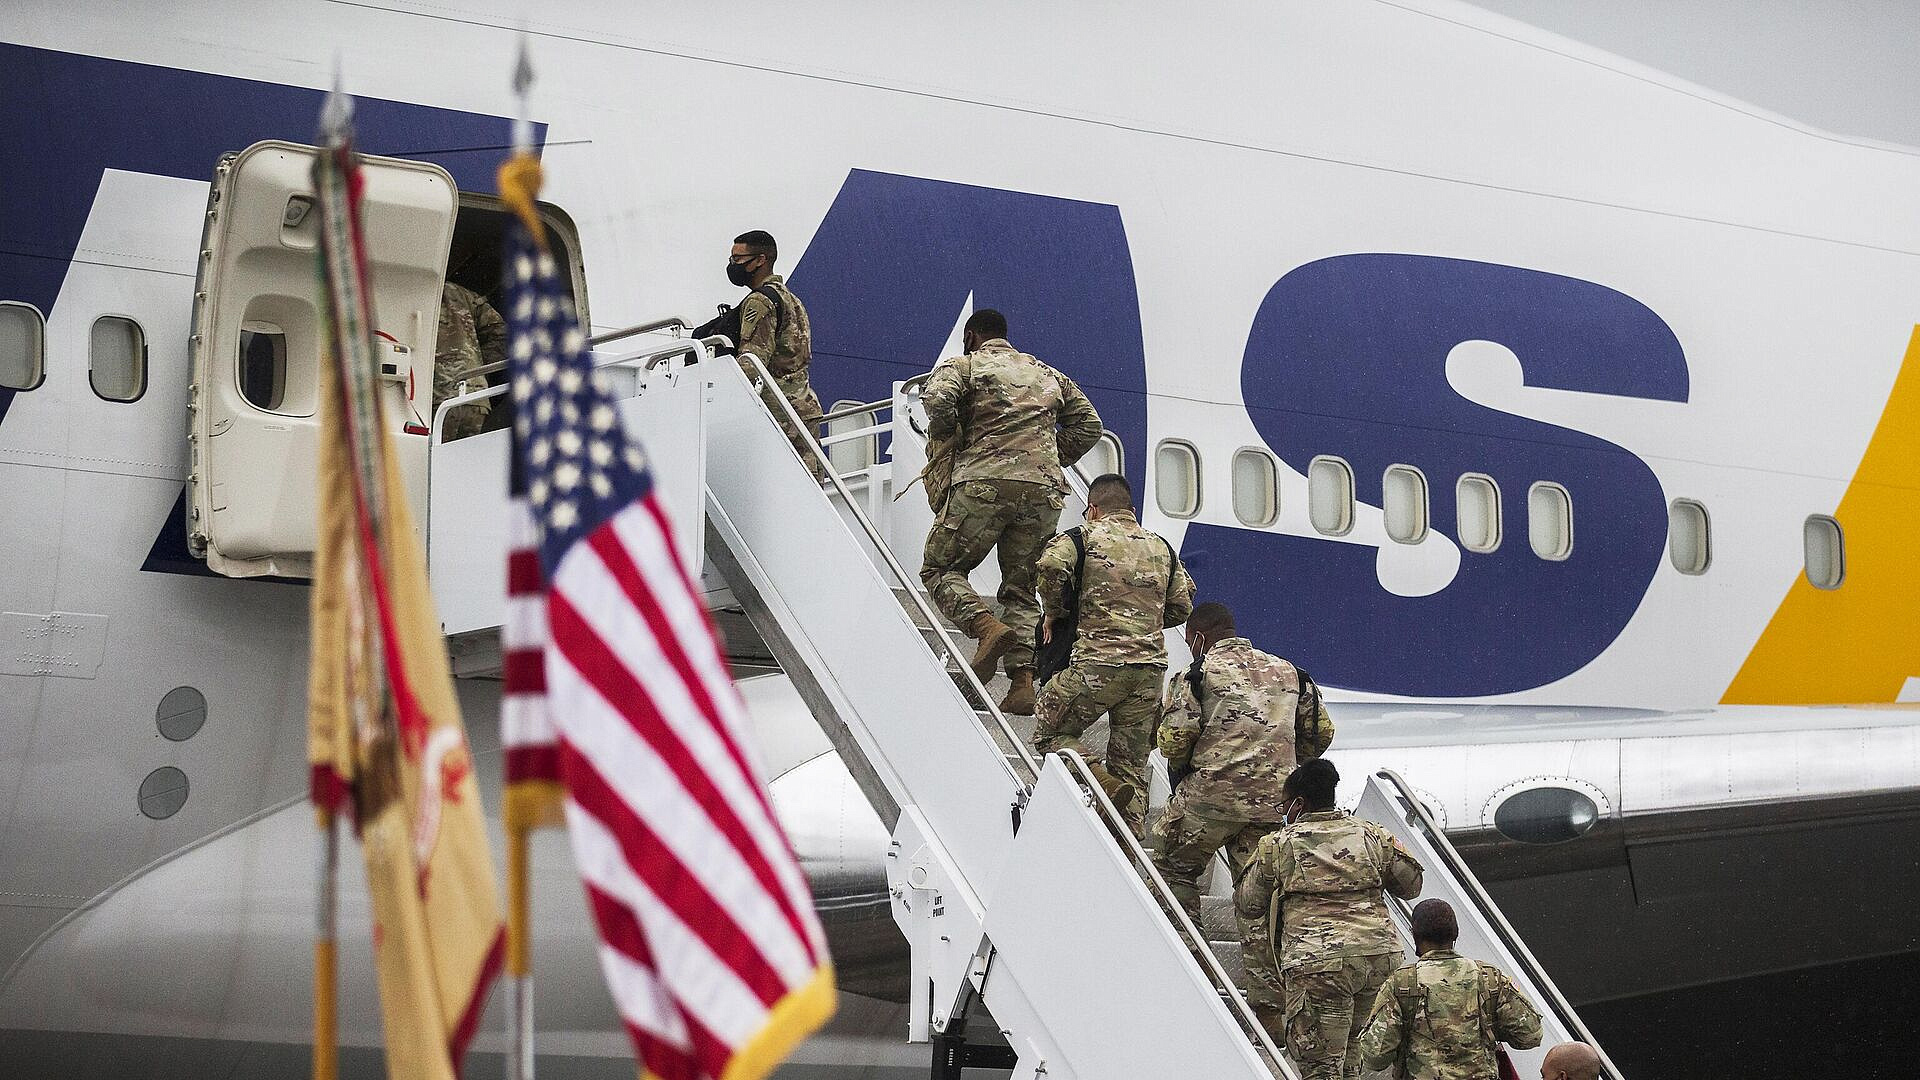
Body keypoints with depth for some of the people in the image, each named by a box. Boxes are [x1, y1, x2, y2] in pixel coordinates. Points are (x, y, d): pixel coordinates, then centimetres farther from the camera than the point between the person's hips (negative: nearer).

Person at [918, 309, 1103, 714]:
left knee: (940, 568, 8)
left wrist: (948, 443, 7)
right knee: (1021, 588, 10)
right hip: (1045, 491, 5)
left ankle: (987, 626, -19)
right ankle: (1024, 682, -6)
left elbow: (937, 399, -10)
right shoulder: (1049, 375, 26)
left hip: (984, 483, -4)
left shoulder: (962, 366, 10)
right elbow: (1088, 425, 22)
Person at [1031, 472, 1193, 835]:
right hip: (1151, 668, 5)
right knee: (1131, 761, 11)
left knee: (1049, 734, 10)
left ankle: (1105, 784, -11)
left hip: (1098, 662, -5)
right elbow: (1181, 607, 18)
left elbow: (1051, 564, -17)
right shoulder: (1161, 548, 18)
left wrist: (1052, 612, -1)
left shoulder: (1087, 537, 2)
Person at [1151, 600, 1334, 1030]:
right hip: (1273, 805, 5)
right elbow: (1320, 733, 15)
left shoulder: (1201, 673, -1)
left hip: (1210, 794, -5)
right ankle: (1269, 1002, 3)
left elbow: (1175, 737, -9)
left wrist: (1179, 770, 12)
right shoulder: (1288, 672, 16)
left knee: (1173, 866, 19)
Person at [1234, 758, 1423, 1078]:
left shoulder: (1277, 845, 4)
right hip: (1380, 954, 5)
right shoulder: (1371, 834, 14)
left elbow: (1248, 905, 14)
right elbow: (1411, 884, 23)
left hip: (1317, 962, -5)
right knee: (1350, 1054, 20)